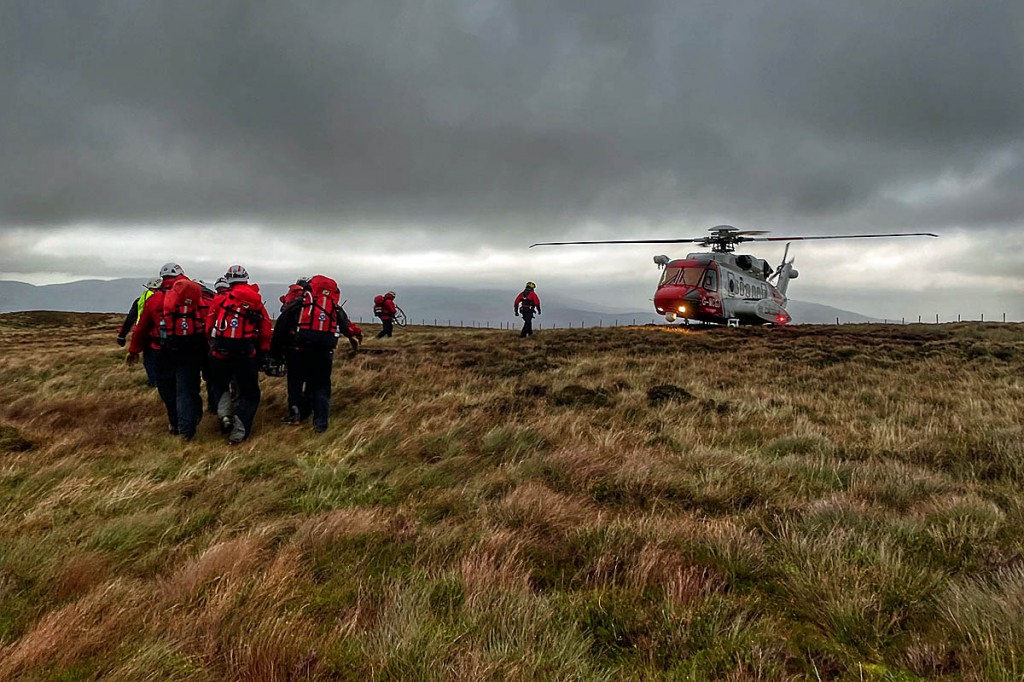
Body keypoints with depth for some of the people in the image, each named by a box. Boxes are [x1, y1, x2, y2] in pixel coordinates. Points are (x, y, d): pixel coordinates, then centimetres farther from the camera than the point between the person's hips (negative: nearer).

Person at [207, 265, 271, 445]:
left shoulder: (220, 299, -2)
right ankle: (239, 431, -2)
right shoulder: (256, 301, 1)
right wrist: (262, 352, 13)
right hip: (246, 355, 0)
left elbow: (209, 327, -1)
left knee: (221, 385, 28)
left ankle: (224, 413, 6)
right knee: (250, 394, 12)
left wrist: (214, 345, 16)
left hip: (220, 353, 1)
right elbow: (266, 330, 1)